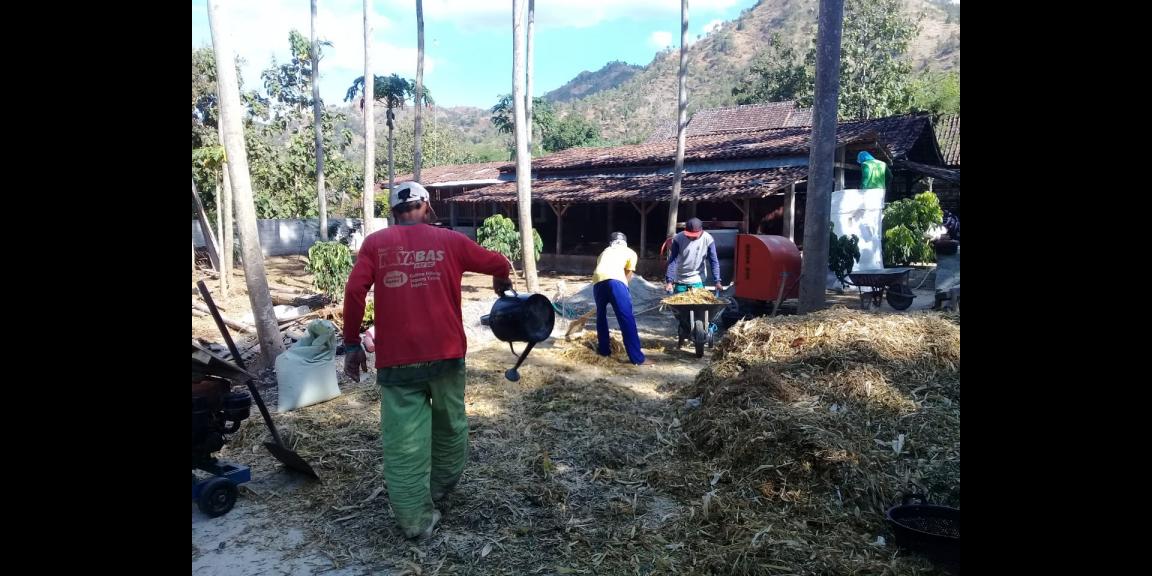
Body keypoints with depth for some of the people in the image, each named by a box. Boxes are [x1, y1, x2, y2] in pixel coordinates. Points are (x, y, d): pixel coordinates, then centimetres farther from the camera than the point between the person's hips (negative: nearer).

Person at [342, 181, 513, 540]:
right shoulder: (449, 240, 7)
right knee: (450, 424, 21)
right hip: (445, 352, 1)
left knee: (404, 441, 5)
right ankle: (442, 488, 37)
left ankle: (416, 520, 10)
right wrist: (501, 284, 35)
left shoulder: (375, 243, 6)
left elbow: (355, 291, -6)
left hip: (396, 358, 0)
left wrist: (352, 343, 2)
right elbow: (499, 264, 12)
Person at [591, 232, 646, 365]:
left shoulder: (604, 252, 39)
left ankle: (604, 349, 31)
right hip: (615, 280, -4)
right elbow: (628, 275, 26)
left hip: (598, 280, 4)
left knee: (601, 315, 26)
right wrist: (623, 290, 40)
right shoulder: (630, 252, 28)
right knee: (627, 319, -3)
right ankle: (637, 358, -4)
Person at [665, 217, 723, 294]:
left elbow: (714, 261, -9)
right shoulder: (678, 239, -15)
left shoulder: (707, 239, -14)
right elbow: (672, 261, -14)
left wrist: (717, 281, -16)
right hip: (680, 281, 0)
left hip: (697, 281, 0)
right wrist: (669, 281, -21)